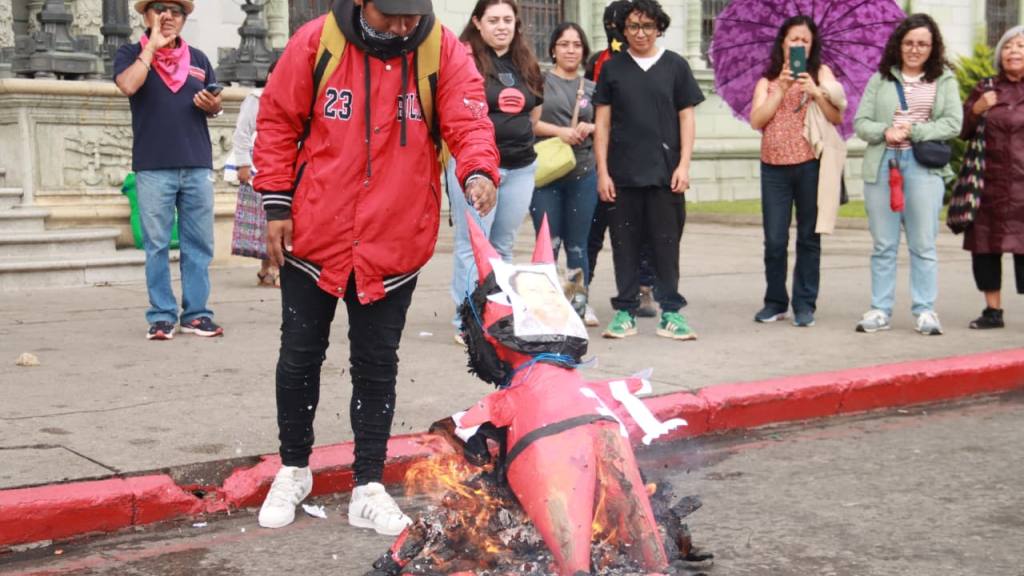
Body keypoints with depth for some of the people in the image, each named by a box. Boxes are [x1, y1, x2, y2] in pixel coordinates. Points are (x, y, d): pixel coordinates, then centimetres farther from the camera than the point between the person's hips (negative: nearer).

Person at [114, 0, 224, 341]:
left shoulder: (198, 59, 16)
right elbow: (128, 85, -15)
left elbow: (215, 106, 21)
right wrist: (152, 46, -10)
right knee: (157, 246, 0)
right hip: (153, 167, -3)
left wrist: (213, 105, -3)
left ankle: (196, 313, 10)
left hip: (197, 166, 3)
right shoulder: (131, 54, 6)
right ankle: (161, 316, 5)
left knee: (199, 244, 4)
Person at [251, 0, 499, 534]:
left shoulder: (443, 51, -6)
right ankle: (293, 469, 33)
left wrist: (478, 170, -36)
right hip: (313, 235, 0)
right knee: (299, 357, 13)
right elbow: (277, 123, 0)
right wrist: (276, 203, -3)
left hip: (394, 244, 0)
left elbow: (468, 119, -16)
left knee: (377, 367, 10)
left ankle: (368, 488, 22)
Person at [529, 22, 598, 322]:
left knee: (577, 246, 7)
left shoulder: (591, 88, 15)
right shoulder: (540, 81, 3)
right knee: (548, 244, -5)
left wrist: (590, 128, -2)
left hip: (583, 173, 3)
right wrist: (558, 131, -15)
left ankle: (580, 303, 14)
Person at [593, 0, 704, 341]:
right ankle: (625, 312, 11)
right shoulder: (612, 69, 7)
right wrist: (602, 171, -1)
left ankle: (670, 312, 8)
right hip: (622, 172, 1)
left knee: (667, 242, 1)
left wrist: (684, 165, -3)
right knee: (625, 243, 3)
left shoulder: (675, 66, 7)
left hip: (665, 172, 0)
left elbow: (686, 118, 7)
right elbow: (602, 122, 7)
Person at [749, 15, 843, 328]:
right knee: (774, 240, 1)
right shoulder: (768, 79, 13)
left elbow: (838, 117, -1)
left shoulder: (821, 73, 9)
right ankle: (775, 302, 14)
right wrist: (781, 89, -8)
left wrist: (816, 92, -15)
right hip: (773, 166, 1)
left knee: (808, 237, 3)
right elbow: (756, 121, -1)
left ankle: (805, 304, 10)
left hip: (809, 165, -1)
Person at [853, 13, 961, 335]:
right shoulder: (880, 79, 11)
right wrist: (884, 131, -13)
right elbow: (860, 122, 7)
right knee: (883, 245, 5)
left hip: (924, 167, -2)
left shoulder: (944, 80, 8)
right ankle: (880, 311, 9)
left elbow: (952, 124, -2)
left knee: (923, 245, -1)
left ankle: (925, 312, 4)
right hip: (881, 164, 2)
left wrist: (912, 132, -12)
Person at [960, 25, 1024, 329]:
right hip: (989, 183, 3)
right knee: (984, 245, 3)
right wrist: (976, 109, -4)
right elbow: (962, 131, 12)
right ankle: (992, 310, 13)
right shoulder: (985, 89, 13)